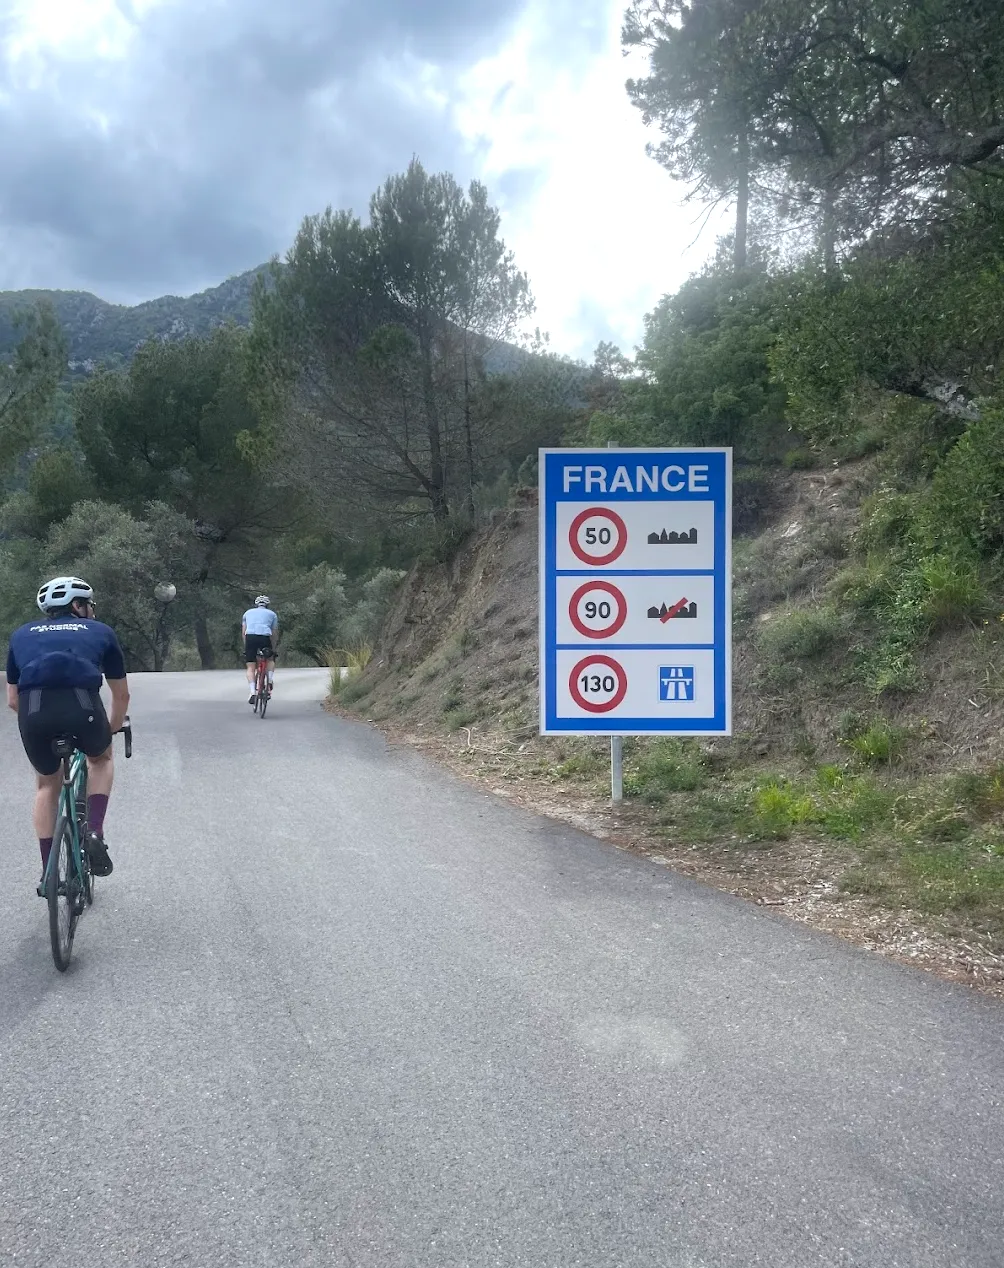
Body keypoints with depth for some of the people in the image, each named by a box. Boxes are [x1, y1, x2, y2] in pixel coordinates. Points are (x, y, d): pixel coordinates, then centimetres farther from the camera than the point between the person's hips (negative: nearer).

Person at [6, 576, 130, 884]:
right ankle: (95, 833, 14)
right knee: (101, 759, 32)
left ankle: (48, 872, 28)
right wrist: (114, 728, 51)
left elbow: (12, 700, 31)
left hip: (33, 711, 2)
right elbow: (121, 693, 32)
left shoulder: (21, 635, 30)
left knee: (47, 785, 28)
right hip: (83, 707, -2)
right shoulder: (100, 631, 26)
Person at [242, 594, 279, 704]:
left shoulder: (248, 612, 29)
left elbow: (243, 631, 20)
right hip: (265, 637, -1)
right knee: (270, 659, 26)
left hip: (250, 637, 1)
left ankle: (252, 692, -7)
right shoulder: (272, 614, 25)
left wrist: (246, 647, 23)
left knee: (250, 667, 7)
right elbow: (275, 634, 18)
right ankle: (270, 682, 8)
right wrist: (273, 649, 24)